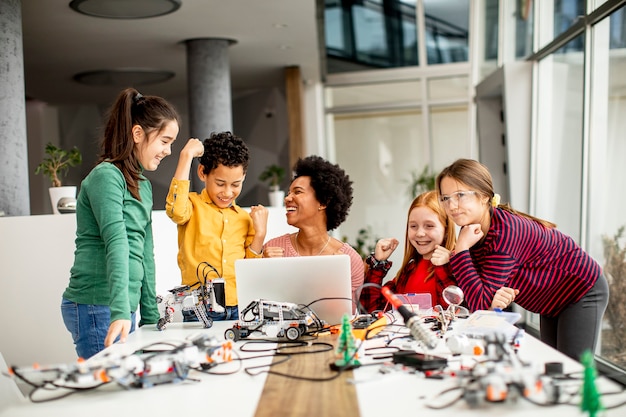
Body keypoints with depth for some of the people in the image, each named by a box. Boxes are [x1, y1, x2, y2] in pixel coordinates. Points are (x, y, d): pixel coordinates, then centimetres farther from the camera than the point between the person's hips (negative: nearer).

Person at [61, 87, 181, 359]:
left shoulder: (143, 185, 16)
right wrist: (120, 311, -32)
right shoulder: (107, 176, -11)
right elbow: (116, 243, -23)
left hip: (122, 308, 9)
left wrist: (151, 316, 17)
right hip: (97, 308, -8)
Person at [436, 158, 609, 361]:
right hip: (553, 301, 9)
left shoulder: (504, 232, -36)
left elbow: (480, 304, -37)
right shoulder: (472, 229, -10)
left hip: (583, 291, -8)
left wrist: (461, 249, -39)